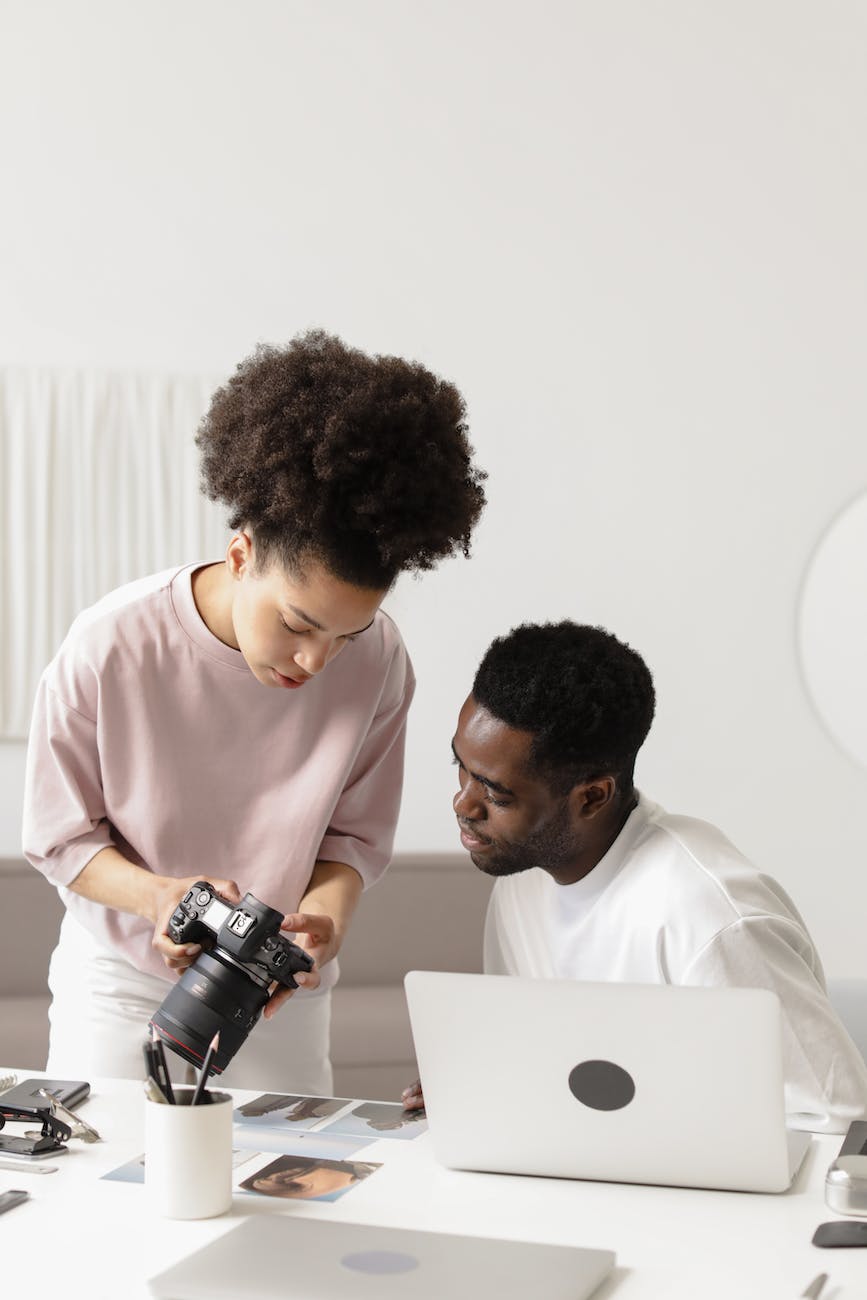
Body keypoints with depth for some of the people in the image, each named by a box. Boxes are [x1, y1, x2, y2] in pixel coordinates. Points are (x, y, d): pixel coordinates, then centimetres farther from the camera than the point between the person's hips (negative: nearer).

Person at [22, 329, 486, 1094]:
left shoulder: (377, 660, -17)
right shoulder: (110, 648, -22)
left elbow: (355, 835, -5)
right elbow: (59, 835, -11)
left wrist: (323, 918, -25)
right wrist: (157, 895, -29)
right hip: (120, 983, -1)